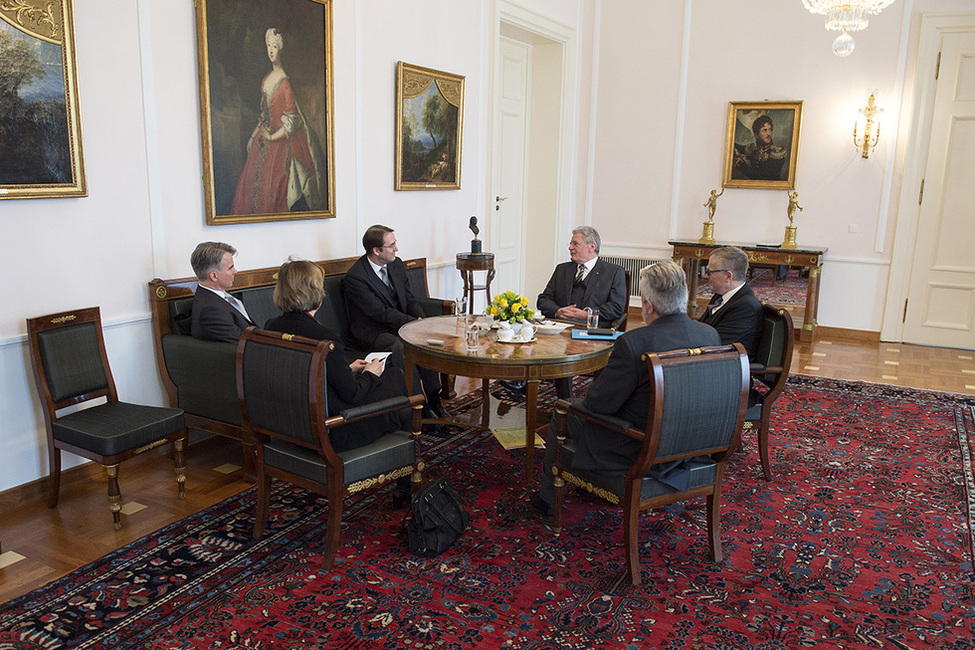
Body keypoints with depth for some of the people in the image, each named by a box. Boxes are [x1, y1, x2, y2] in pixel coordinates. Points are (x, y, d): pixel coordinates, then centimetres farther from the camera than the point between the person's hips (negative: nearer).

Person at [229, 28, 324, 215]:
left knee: (273, 187, -4)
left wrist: (272, 137, -13)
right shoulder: (266, 80, 9)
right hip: (264, 139, 8)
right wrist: (252, 136, 16)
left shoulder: (285, 83, -15)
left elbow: (291, 123, -16)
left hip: (281, 142, -8)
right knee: (251, 182, 10)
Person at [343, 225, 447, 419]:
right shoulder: (354, 278, -17)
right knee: (399, 346, -35)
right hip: (370, 332, -6)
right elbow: (381, 313, -21)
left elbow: (410, 300, 11)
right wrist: (415, 323, -23)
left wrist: (422, 320, -10)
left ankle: (434, 400, -18)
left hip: (399, 325, 7)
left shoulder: (396, 264, 6)